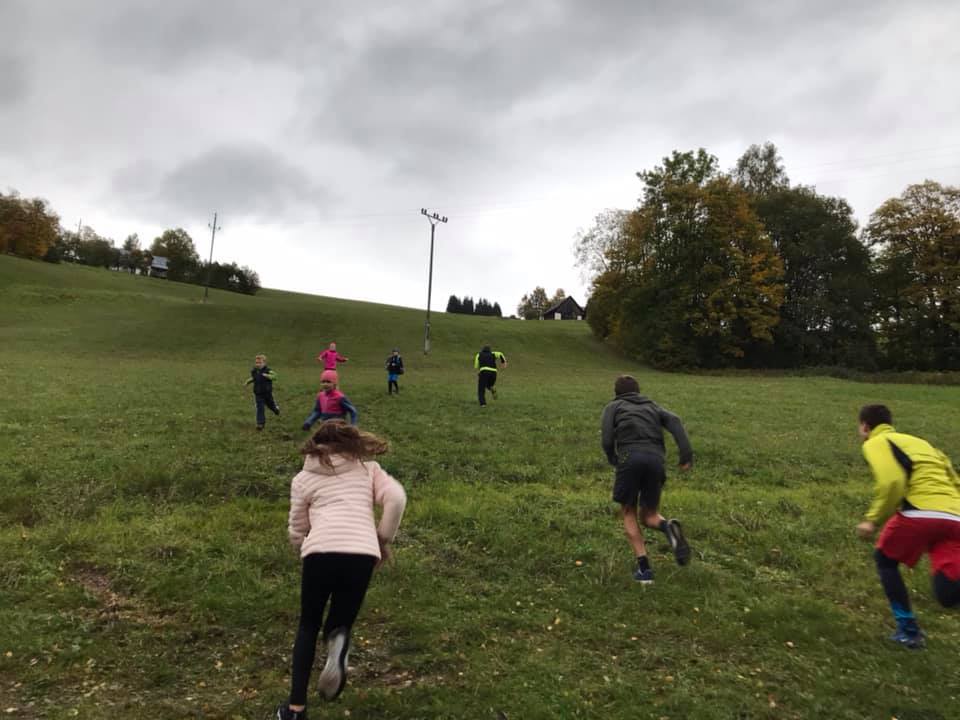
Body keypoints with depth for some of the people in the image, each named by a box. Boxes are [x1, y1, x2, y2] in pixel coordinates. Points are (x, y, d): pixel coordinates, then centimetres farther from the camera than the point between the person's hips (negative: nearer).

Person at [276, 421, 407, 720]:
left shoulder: (303, 478, 20)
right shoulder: (367, 468, 20)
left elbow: (296, 532, 21)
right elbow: (396, 498, 4)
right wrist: (384, 541, 14)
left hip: (320, 552, 0)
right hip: (362, 553, 0)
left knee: (308, 627, 24)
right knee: (341, 621, 21)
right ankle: (338, 640, -14)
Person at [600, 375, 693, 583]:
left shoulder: (613, 406, 23)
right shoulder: (651, 405, 32)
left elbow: (606, 440, 7)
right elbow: (674, 421, 10)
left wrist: (613, 460, 25)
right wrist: (687, 454, 1)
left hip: (630, 457, -3)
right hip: (655, 459, 3)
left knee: (629, 512, 16)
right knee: (648, 515, 17)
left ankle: (643, 566, 4)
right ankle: (668, 527, -17)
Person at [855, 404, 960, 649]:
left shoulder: (875, 443, 8)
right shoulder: (919, 442, 33)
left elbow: (891, 481, -11)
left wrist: (873, 519, -5)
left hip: (920, 512, -6)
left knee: (885, 560, 22)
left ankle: (909, 631, 20)